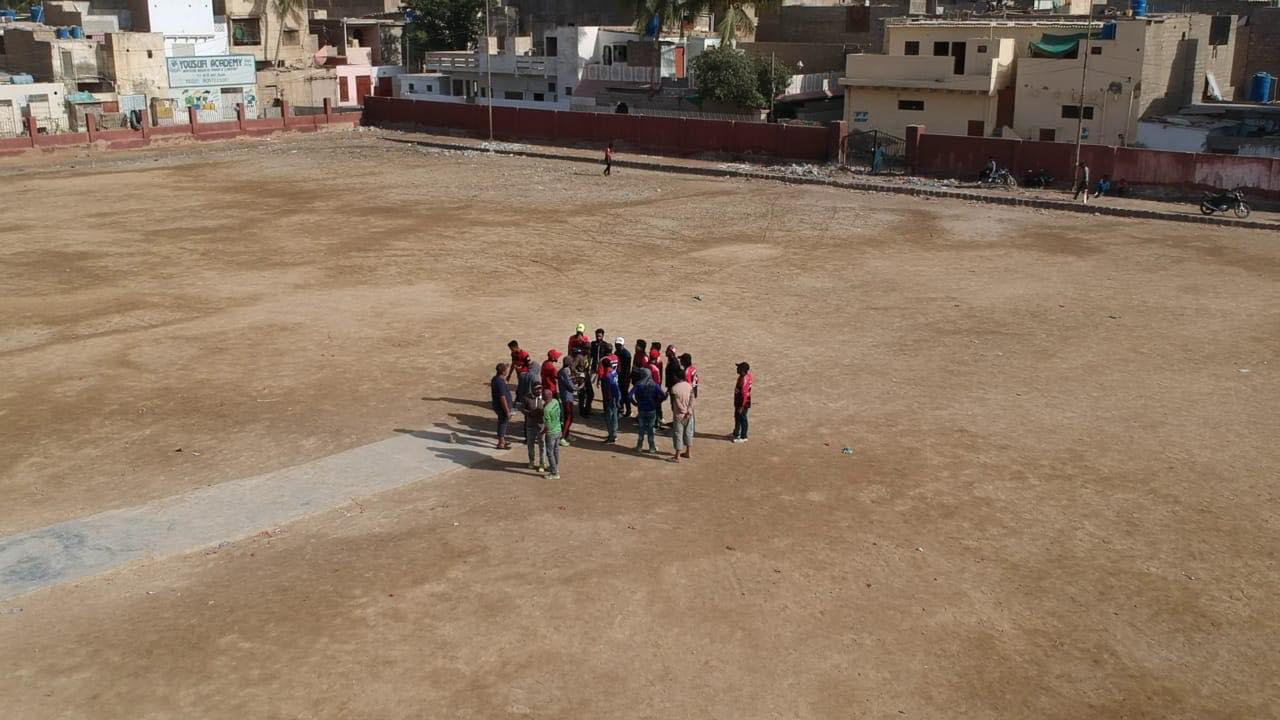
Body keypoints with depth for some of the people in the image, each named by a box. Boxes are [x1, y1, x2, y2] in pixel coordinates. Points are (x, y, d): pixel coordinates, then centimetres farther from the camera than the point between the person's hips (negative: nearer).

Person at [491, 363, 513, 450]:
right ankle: (501, 444, 13)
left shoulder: (495, 379, 3)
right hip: (502, 407, -10)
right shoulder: (500, 382, -27)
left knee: (502, 423, 22)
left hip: (497, 406, 10)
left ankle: (502, 441, 35)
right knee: (503, 424, 3)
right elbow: (503, 398, -27)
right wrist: (507, 411, -22)